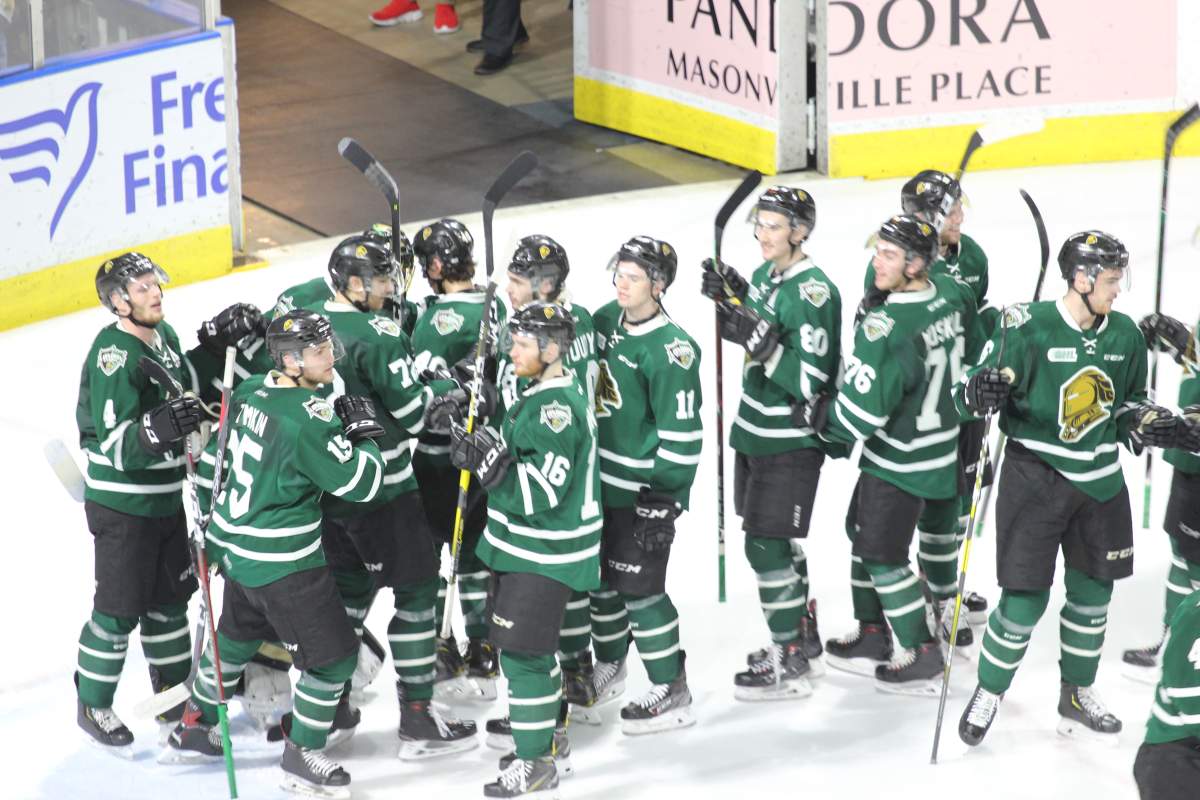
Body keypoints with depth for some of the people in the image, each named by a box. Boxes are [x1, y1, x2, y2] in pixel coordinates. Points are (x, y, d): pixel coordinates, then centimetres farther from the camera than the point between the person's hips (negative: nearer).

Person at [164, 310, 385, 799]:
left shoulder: (250, 391, 1)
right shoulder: (310, 417, -25)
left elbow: (211, 460, 12)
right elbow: (361, 484, -20)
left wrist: (208, 530, 24)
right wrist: (365, 433, -4)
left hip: (239, 548, 9)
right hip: (284, 564, -9)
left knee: (237, 638, 29)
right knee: (333, 656, 2)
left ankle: (193, 731, 44)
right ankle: (302, 760, 12)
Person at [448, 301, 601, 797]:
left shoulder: (556, 408, -23)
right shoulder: (547, 394, 8)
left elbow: (542, 493, -26)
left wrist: (490, 462, -29)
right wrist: (481, 450, 3)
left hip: (544, 554, -10)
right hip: (523, 546, 10)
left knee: (522, 651, -7)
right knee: (527, 647, 22)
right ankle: (546, 737, 37)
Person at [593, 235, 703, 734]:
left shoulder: (670, 350, -21)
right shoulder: (605, 321, 4)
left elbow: (682, 432, -19)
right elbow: (583, 385, 19)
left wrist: (664, 497, -18)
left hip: (645, 488, -8)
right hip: (600, 478, 8)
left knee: (639, 586, -5)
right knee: (603, 574, 19)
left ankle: (672, 693, 5)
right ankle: (610, 661, 41)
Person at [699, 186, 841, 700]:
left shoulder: (813, 293, -21)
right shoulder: (765, 275, 5)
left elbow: (809, 382, -24)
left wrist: (760, 340, -32)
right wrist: (733, 296, 2)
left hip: (791, 442, -9)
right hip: (755, 431, 9)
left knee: (767, 546, -7)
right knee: (778, 542, 20)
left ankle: (790, 666, 3)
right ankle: (804, 642, 35)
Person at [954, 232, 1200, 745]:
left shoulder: (1124, 335, 2)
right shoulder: (1029, 328, -15)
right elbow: (970, 391, -11)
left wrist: (1151, 425, -5)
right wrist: (980, 391, -34)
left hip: (1099, 482, 6)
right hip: (1034, 477, -5)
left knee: (1093, 593, 14)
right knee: (1025, 600, -5)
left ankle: (1077, 698, 32)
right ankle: (988, 693, 17)